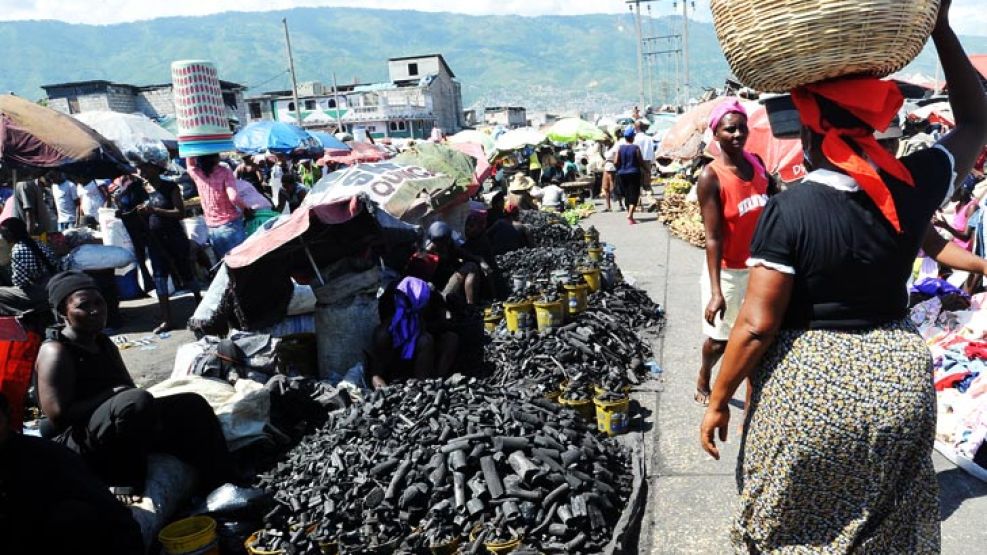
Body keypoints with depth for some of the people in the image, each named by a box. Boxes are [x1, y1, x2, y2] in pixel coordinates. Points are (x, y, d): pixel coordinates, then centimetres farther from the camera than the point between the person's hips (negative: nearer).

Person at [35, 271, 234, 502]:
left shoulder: (105, 344, 15)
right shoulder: (55, 352, -11)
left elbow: (130, 389, 18)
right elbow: (58, 416, -21)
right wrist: (112, 395, -17)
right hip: (76, 445, -9)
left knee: (192, 404, -4)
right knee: (135, 402, -37)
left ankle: (221, 487, -11)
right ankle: (128, 490, -24)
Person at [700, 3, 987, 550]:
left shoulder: (788, 210, -18)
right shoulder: (912, 187, -6)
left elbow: (757, 324, -19)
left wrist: (718, 400, -7)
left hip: (808, 384, -4)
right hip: (899, 381, 5)